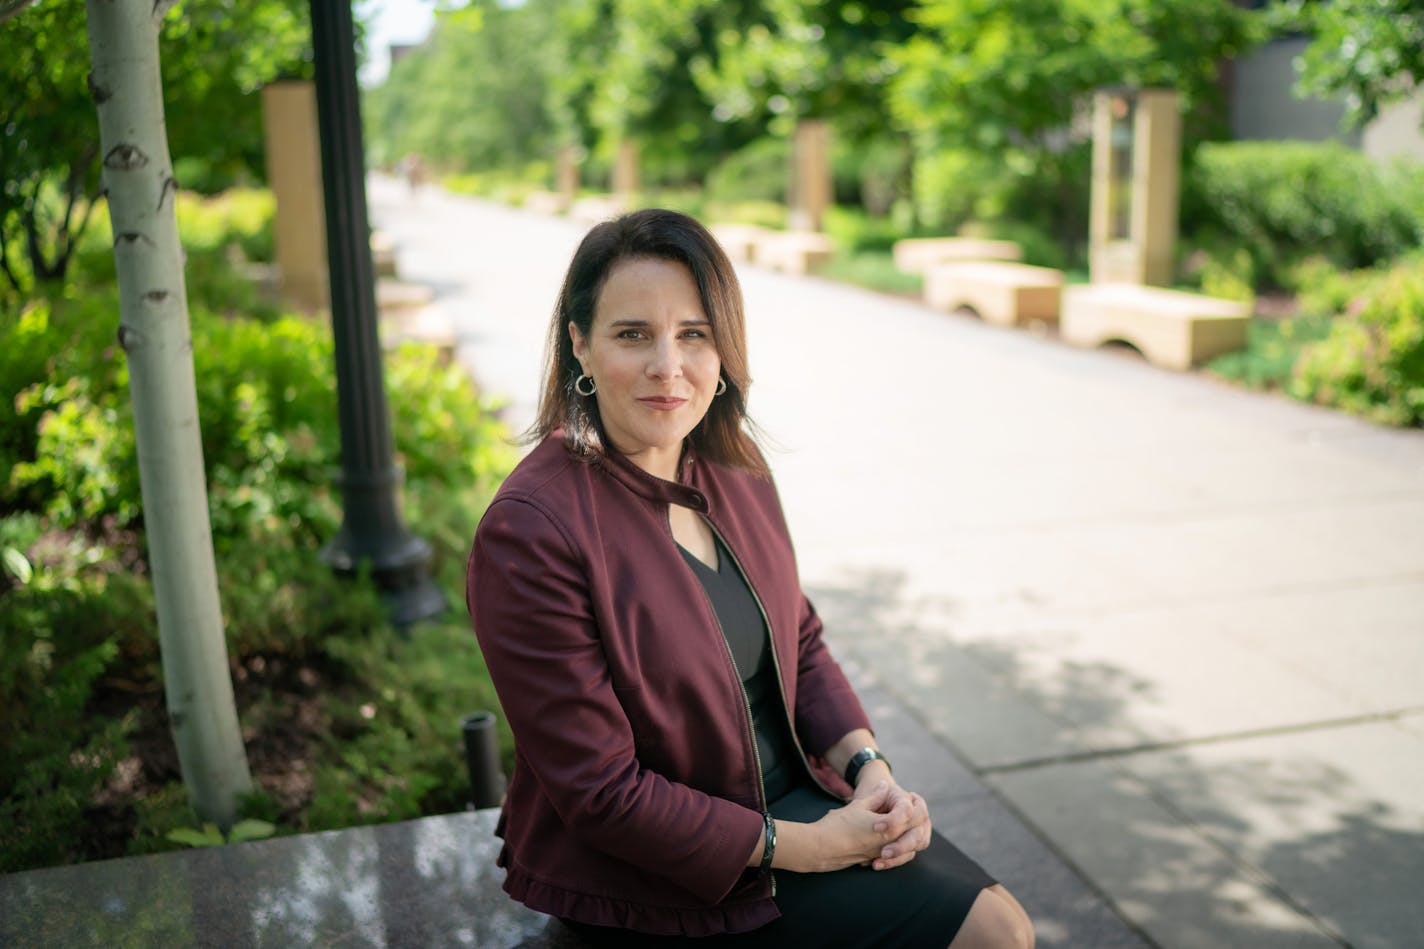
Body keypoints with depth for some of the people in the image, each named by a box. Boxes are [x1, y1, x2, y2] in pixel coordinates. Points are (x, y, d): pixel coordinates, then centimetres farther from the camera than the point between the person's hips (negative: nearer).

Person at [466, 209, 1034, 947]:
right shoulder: (528, 533, -24)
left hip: (793, 790, 7)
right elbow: (601, 794, -21)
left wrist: (868, 768, -6)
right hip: (650, 874, -6)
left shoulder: (733, 467, -1)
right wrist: (800, 846, -18)